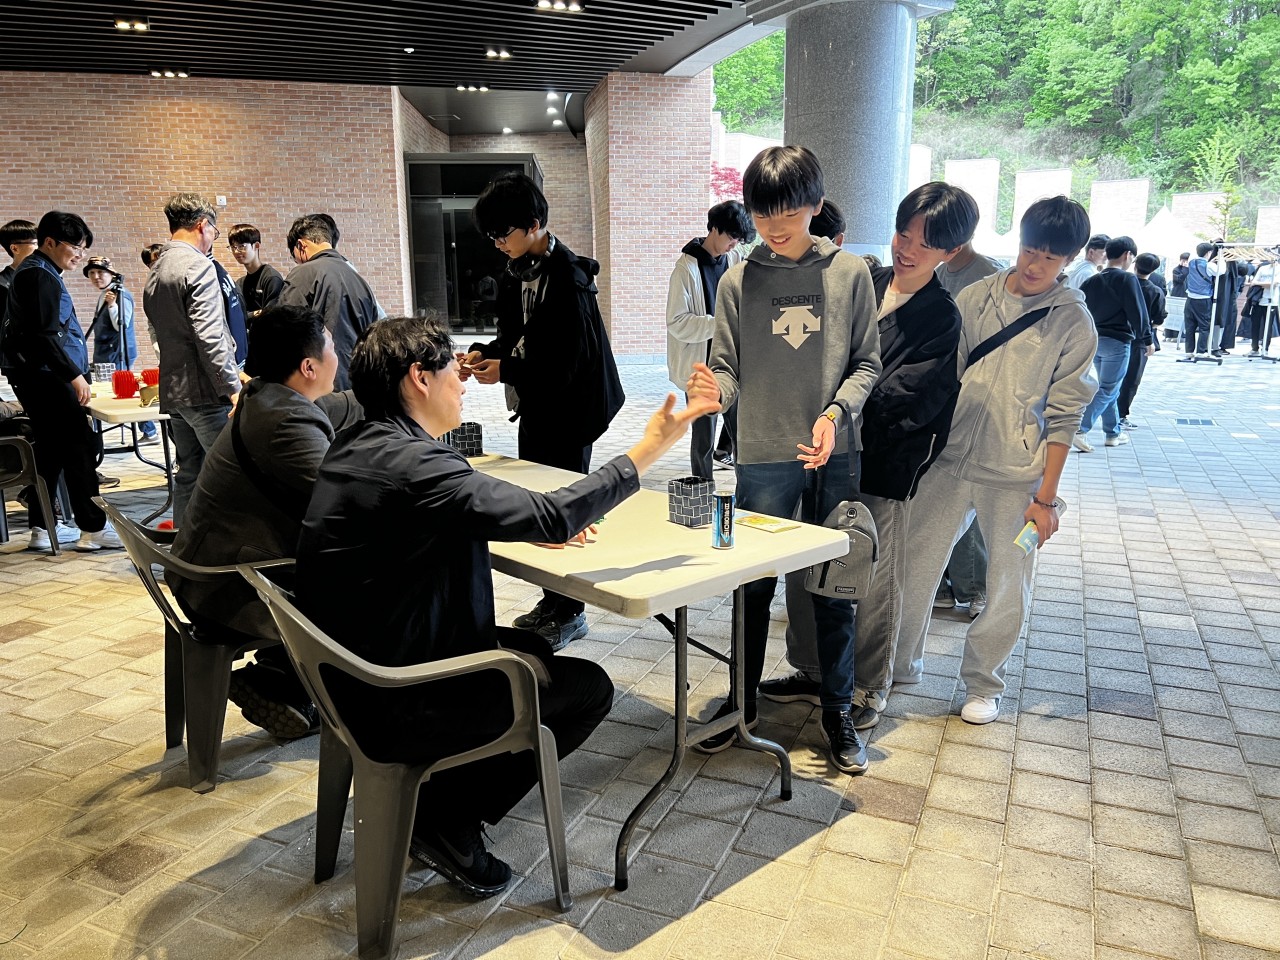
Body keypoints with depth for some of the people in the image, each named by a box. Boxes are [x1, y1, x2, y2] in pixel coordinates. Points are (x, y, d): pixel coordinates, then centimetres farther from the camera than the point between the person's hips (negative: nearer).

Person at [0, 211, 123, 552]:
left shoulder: (41, 272, 19)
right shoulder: (39, 275, -13)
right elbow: (43, 335, -21)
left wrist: (72, 372, 22)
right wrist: (74, 374, -20)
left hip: (40, 377, 11)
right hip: (44, 377, -11)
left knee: (51, 449, 12)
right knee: (79, 446, -9)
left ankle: (43, 527, 18)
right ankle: (93, 529, -7)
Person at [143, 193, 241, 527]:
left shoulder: (156, 270, 17)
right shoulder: (197, 265, -12)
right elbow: (209, 336, -20)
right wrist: (232, 386, -17)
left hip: (173, 392, 9)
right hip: (205, 392, -9)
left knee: (188, 475, 14)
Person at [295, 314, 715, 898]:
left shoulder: (353, 447, 5)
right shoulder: (410, 463, -27)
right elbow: (552, 518, -25)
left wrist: (534, 524, 8)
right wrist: (649, 450, -15)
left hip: (351, 676, 10)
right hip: (393, 708, -10)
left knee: (530, 648, 25)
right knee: (590, 689, 2)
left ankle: (432, 797, 23)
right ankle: (446, 822, 9)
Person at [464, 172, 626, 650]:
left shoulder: (566, 276, -19)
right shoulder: (518, 271, 8)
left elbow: (566, 360, -21)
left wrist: (506, 371, -17)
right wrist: (486, 353, -2)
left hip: (567, 408, -9)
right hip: (535, 406, 9)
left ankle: (570, 611, 15)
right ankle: (551, 600, 28)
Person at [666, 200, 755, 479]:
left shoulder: (735, 258, 6)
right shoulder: (687, 267, -12)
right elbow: (677, 322, -15)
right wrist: (719, 324, -24)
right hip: (701, 365, -5)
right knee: (704, 439, 4)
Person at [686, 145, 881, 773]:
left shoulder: (850, 273, 1)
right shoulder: (738, 281, 1)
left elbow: (866, 363, 3)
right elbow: (728, 368, 0)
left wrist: (835, 413, -13)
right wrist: (713, 388, -23)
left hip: (835, 457, 0)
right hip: (763, 456, 0)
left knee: (834, 588, 9)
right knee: (754, 586, 9)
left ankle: (837, 710, 26)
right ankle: (742, 701, 28)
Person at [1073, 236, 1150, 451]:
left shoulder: (1092, 281, 9)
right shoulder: (1127, 280, -10)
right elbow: (1138, 313, -12)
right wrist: (1148, 340, -4)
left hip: (1094, 340, 7)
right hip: (1117, 342, -7)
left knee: (1108, 388, 18)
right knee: (1107, 390, -5)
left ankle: (1113, 432, 26)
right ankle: (1080, 430, -18)